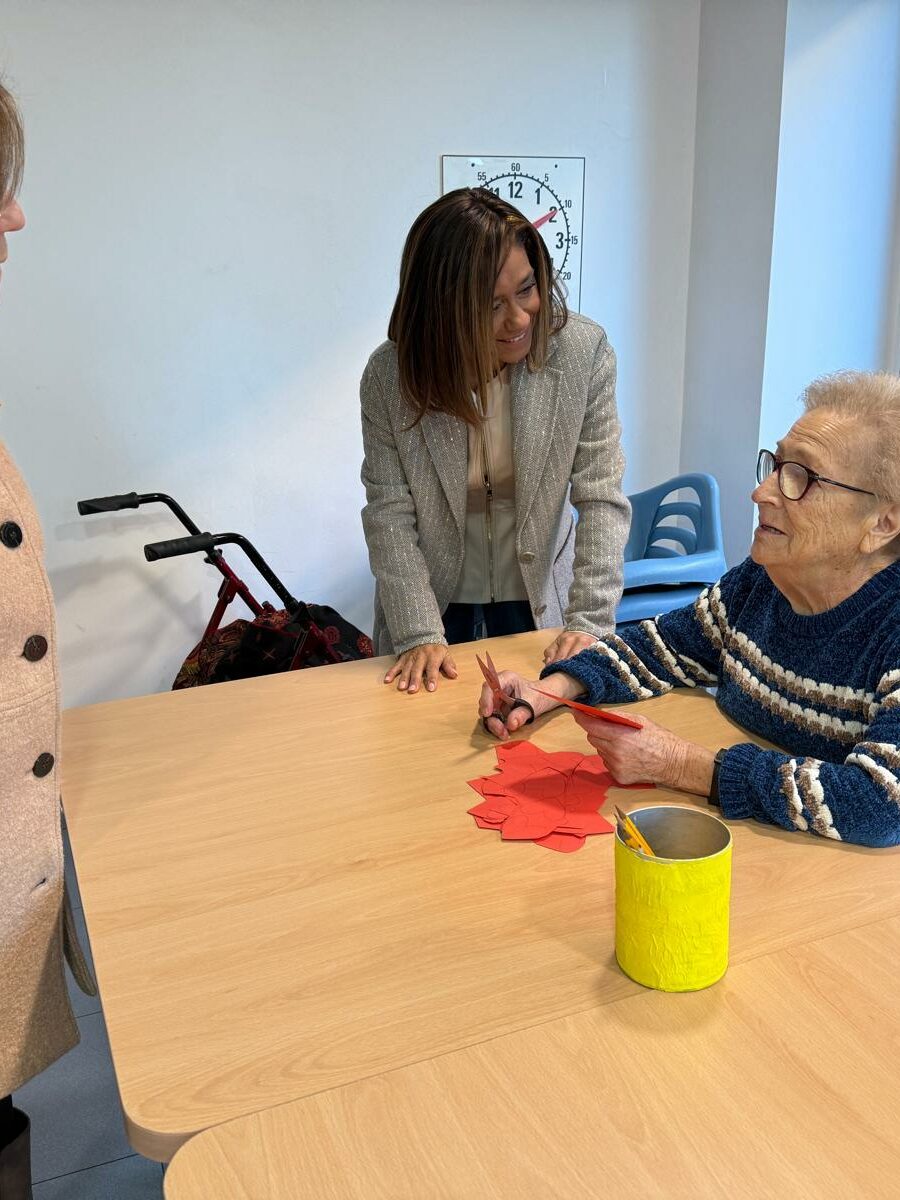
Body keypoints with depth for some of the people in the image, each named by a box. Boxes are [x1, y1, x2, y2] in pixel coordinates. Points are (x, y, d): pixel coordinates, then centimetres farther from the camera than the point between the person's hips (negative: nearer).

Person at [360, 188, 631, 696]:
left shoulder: (585, 352, -19)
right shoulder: (390, 376, -19)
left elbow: (603, 499, -17)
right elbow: (389, 516, -17)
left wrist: (590, 620, -25)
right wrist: (419, 633, -25)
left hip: (537, 594, 1)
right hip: (434, 593, 0)